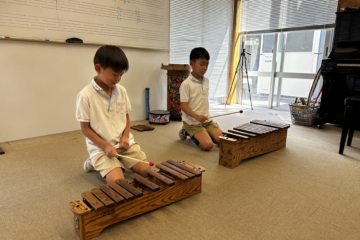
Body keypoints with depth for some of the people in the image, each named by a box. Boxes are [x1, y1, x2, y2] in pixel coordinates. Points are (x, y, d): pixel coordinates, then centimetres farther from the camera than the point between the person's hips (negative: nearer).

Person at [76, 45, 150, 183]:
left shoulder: (121, 91, 1)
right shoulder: (86, 95, -14)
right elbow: (85, 128, -8)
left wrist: (125, 136, -6)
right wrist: (105, 146, -16)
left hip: (125, 143, 5)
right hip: (100, 147, -4)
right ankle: (94, 163, 8)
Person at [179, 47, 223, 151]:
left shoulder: (206, 81, 9)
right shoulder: (186, 84, -13)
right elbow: (183, 105, -16)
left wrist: (206, 115, 15)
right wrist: (197, 117, -29)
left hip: (207, 120, 7)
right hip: (192, 122, -7)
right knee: (207, 145, -21)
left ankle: (204, 133, 18)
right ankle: (187, 132, 3)